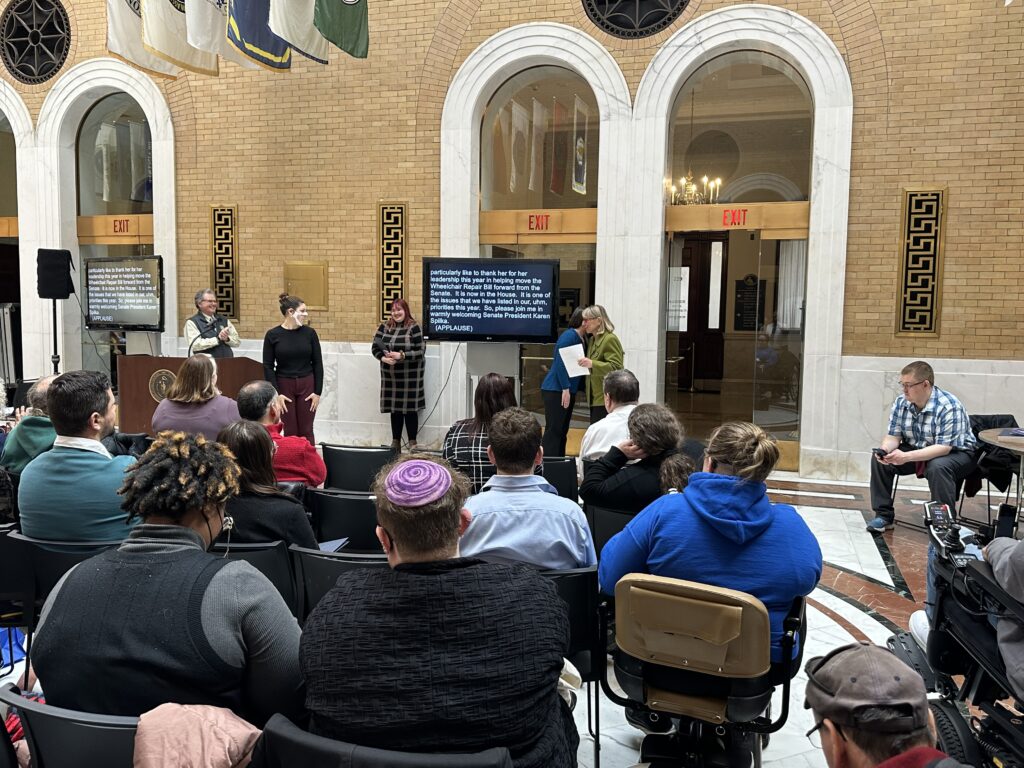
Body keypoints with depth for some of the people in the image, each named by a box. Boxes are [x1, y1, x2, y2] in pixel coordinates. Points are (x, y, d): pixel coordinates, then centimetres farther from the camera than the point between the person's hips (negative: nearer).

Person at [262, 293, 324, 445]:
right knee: (290, 432, 4)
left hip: (307, 385, 1)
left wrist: (318, 392, -4)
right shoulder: (273, 335, -5)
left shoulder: (309, 333, -1)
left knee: (306, 431, 4)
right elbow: (268, 366, -4)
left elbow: (318, 364, 1)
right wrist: (276, 393, -10)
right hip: (284, 386, -1)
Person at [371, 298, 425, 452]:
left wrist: (402, 355, -23)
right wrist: (383, 358, -15)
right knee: (395, 408, 11)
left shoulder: (413, 327, -8)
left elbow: (419, 352, -11)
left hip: (410, 376, -4)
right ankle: (395, 442, 20)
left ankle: (412, 443, 10)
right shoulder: (384, 326, 4)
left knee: (410, 408, 0)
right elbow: (375, 347, 4)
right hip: (390, 375, 4)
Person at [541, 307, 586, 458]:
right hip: (555, 390, -9)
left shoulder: (581, 339, 13)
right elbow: (560, 362, -20)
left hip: (567, 391, 9)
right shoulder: (569, 335, -13)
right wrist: (565, 388, -21)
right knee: (554, 430, -7)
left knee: (562, 431, 12)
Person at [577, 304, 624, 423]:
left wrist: (592, 364, -28)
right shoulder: (592, 340, 16)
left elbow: (616, 368, -19)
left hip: (606, 399, -9)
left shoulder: (610, 339, -11)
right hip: (595, 398, 9)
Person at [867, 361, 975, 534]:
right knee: (878, 459, -12)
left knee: (937, 467, -38)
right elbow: (893, 436, -4)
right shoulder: (901, 403, -7)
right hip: (916, 451, 6)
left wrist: (907, 457, -41)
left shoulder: (949, 407, -26)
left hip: (955, 453, -6)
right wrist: (884, 450, -28)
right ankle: (884, 515, -3)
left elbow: (944, 447, -31)